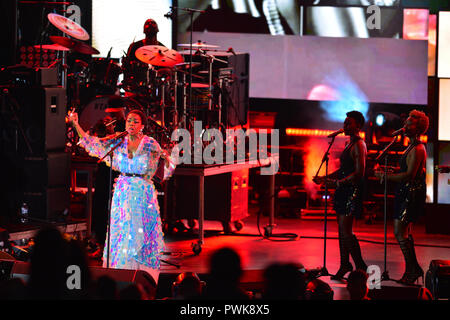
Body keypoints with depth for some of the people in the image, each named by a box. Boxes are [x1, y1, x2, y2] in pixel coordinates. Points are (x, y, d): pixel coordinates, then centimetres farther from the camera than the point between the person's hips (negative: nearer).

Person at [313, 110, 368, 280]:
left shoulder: (359, 145, -13)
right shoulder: (350, 144, 18)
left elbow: (359, 173, -20)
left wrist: (338, 182, -23)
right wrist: (324, 178, 17)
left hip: (352, 190, -10)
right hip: (344, 190, 10)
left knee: (345, 231, -11)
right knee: (342, 229, 11)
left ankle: (361, 267, -5)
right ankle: (345, 264, 18)